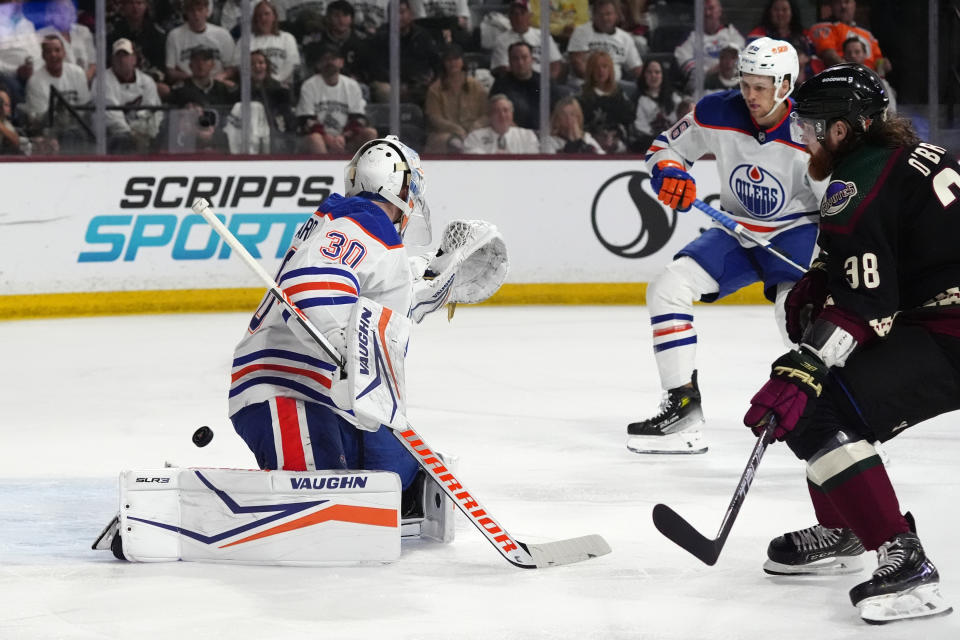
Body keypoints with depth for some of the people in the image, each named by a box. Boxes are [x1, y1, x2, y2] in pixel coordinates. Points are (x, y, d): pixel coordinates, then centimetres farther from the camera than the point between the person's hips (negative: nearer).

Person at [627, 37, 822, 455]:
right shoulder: (717, 113, -12)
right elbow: (665, 146, 4)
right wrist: (669, 172, -18)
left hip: (797, 232, -5)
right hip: (737, 230, 5)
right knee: (667, 287, -11)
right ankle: (682, 406, -6)